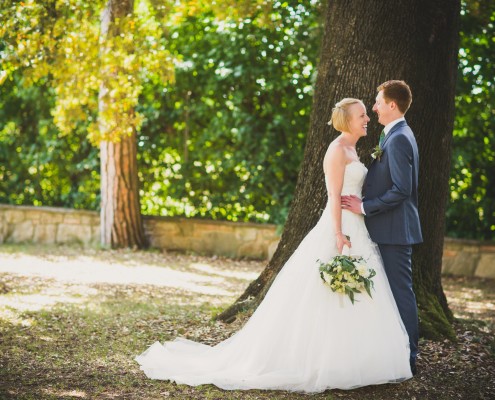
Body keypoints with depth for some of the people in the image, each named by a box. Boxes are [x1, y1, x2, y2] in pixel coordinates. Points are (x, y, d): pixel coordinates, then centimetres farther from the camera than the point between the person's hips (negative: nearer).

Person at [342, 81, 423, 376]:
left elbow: (401, 190, -23)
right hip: (394, 229, 10)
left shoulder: (398, 139, -17)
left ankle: (407, 357, 2)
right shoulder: (399, 135, 16)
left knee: (401, 291, -4)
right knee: (399, 290, 14)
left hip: (395, 229, -10)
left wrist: (365, 207, -17)